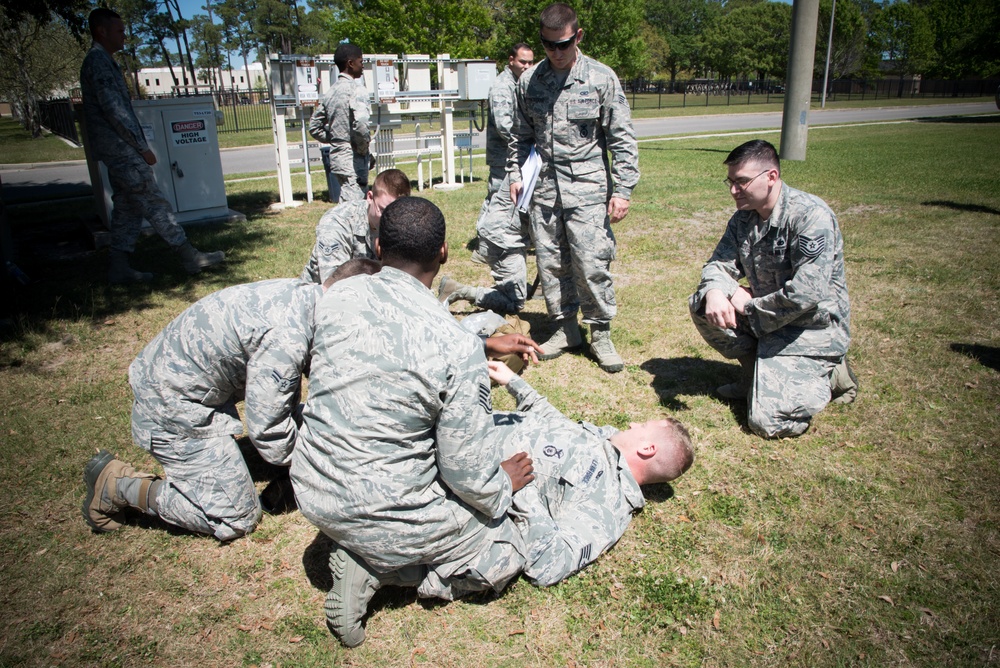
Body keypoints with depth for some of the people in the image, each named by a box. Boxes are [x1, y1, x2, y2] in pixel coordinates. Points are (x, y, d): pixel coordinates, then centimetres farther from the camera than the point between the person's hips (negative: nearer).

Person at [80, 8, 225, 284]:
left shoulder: (101, 61, 21)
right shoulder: (99, 62, -12)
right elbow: (114, 110, -19)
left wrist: (138, 145, 19)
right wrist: (143, 146, -17)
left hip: (118, 150, 10)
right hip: (122, 149, -10)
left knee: (127, 207, 9)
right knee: (153, 202, -8)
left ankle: (120, 267, 10)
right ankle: (191, 257, -5)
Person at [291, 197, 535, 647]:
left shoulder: (338, 296, -7)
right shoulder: (459, 348, -24)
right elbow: (467, 471, -17)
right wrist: (503, 485, 7)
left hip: (311, 491, 6)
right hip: (384, 510, -6)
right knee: (504, 555, 18)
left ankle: (363, 555, 9)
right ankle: (375, 569, 0)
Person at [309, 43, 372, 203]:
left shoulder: (330, 92, 12)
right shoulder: (356, 90, -12)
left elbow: (314, 128, 17)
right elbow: (360, 125, -27)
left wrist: (334, 140, 17)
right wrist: (363, 148, -12)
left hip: (336, 158, 8)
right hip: (353, 160, -8)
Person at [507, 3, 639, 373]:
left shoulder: (601, 78, -3)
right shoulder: (529, 81, 7)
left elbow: (622, 139, -3)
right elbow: (520, 135, 19)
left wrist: (623, 190, -8)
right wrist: (515, 175, 11)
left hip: (588, 189, -4)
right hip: (544, 189, 4)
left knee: (592, 264, -7)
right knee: (550, 262, 8)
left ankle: (601, 333, 11)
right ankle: (565, 328, 24)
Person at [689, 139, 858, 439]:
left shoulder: (812, 216, -23)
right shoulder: (743, 219, 2)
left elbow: (806, 293, -29)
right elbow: (719, 264, 0)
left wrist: (750, 306, -16)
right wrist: (714, 292, -25)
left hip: (814, 326, -8)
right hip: (765, 318, 8)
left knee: (768, 421, -19)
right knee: (701, 304, -8)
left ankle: (829, 373, 8)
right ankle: (758, 372, 8)